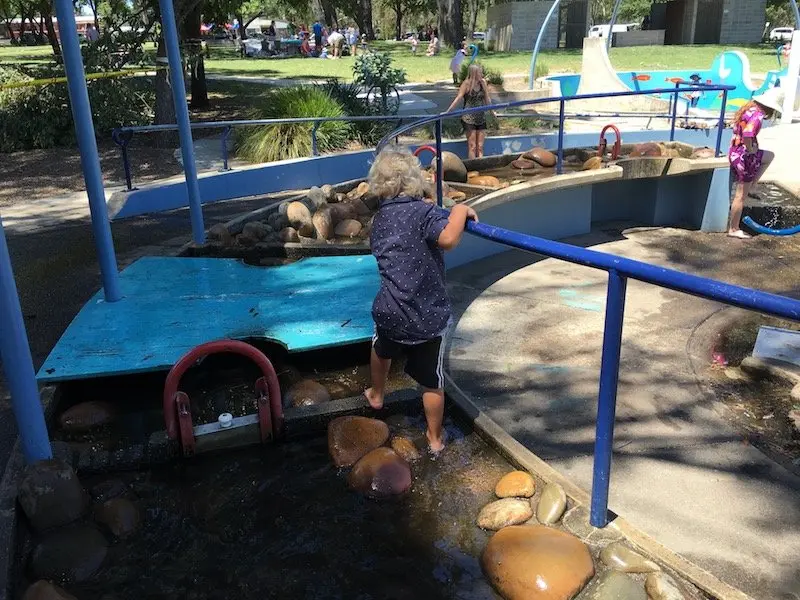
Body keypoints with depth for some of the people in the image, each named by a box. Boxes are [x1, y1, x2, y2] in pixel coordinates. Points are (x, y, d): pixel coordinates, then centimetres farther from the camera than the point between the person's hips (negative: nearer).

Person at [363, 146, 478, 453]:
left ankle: (376, 395, 59)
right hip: (428, 317, -5)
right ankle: (435, 439, 28)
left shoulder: (380, 218, 6)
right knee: (432, 381, 12)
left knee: (382, 349, 36)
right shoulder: (423, 212, -15)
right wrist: (461, 210, -14)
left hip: (390, 312, 5)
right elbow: (448, 238, -33)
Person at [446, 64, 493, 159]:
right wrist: (447, 112, -15)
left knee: (480, 147, 4)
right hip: (469, 118, -4)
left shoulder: (483, 83, 6)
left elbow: (488, 102, 11)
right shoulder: (467, 84, -7)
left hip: (481, 118, 4)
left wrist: (485, 87, 5)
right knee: (472, 146, -3)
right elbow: (458, 99, -10)